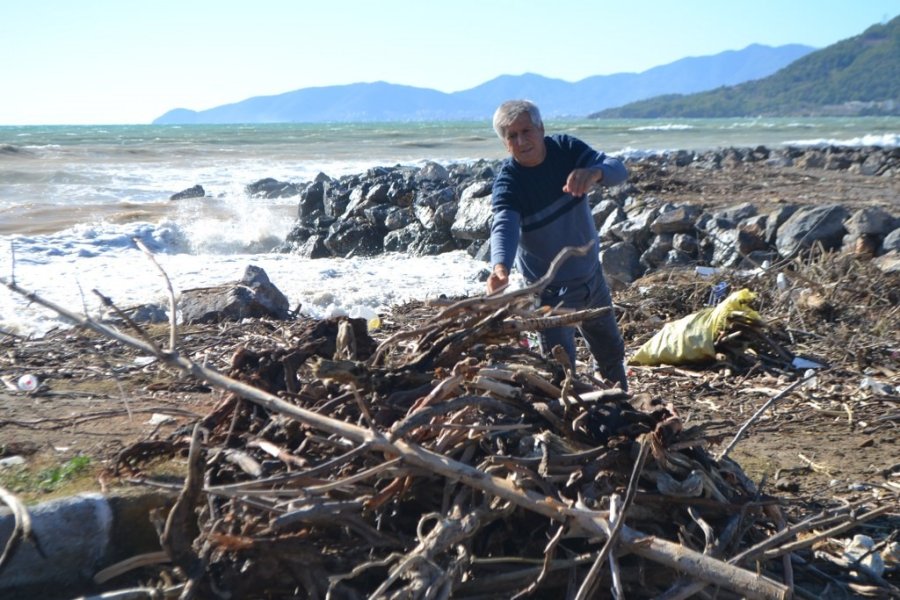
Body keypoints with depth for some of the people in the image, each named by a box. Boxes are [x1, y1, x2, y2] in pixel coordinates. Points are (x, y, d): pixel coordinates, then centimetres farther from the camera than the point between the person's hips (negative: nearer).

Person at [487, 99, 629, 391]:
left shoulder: (566, 149, -12)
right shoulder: (507, 181, -23)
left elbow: (618, 169, -23)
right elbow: (504, 225, -40)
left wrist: (595, 173, -48)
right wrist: (501, 266, -62)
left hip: (591, 274, 5)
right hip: (551, 289, -5)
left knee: (612, 351, 23)